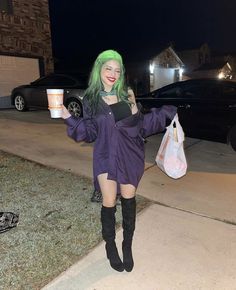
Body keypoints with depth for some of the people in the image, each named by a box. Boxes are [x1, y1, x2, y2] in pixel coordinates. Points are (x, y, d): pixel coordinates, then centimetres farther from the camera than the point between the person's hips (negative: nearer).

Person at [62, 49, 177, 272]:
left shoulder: (127, 95, 3)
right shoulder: (90, 99, 1)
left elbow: (140, 127, 5)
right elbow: (89, 133, -2)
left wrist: (167, 113, 0)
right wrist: (66, 116, -12)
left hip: (130, 155, 2)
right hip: (106, 156, -1)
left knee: (128, 200, 11)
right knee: (109, 203, 4)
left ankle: (127, 246, 33)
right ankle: (110, 246, 31)